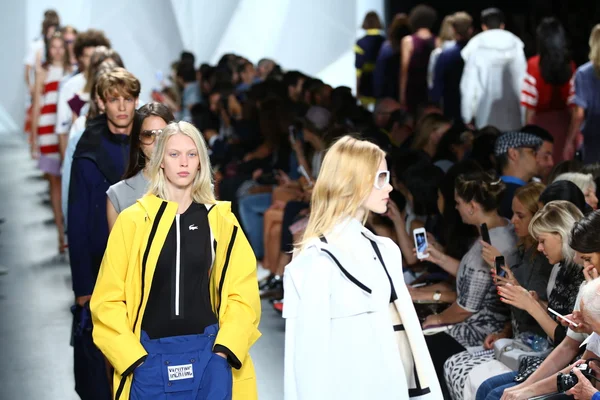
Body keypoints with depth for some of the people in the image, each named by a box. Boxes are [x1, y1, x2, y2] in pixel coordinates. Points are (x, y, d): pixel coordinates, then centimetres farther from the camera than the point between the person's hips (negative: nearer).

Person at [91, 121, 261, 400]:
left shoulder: (221, 221, 6)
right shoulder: (133, 221, 0)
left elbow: (242, 294, 5)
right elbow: (109, 299, 0)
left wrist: (224, 350, -7)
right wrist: (133, 357, -8)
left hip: (208, 355, 1)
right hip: (149, 358, -1)